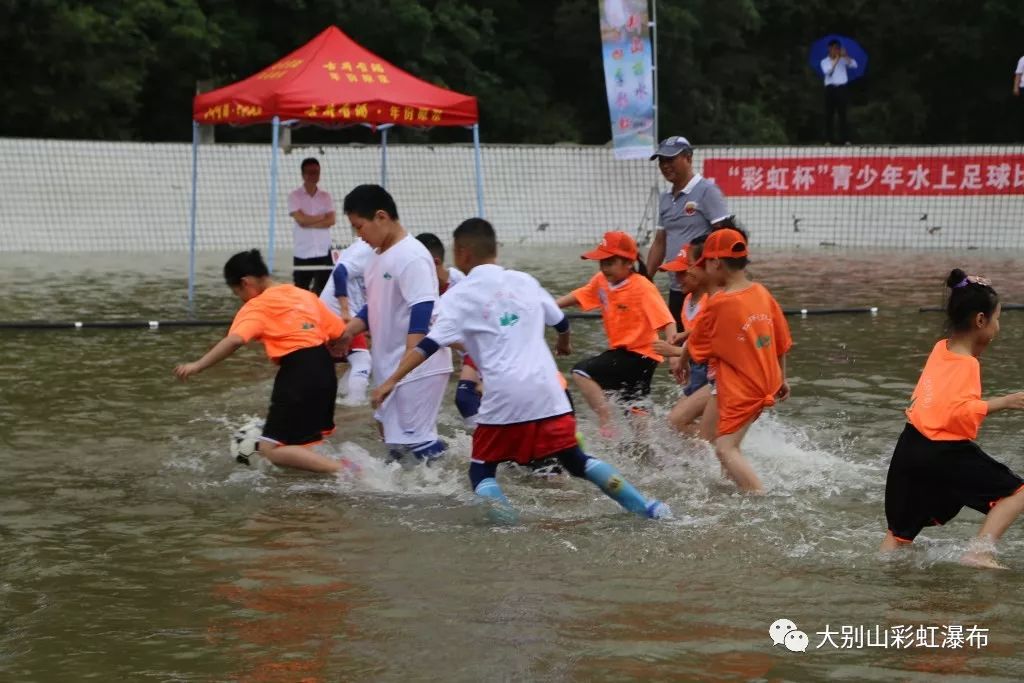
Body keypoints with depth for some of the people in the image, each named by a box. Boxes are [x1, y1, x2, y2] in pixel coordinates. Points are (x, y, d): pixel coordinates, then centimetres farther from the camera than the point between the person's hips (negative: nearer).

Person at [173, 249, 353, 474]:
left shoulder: (257, 306, -2)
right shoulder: (306, 295, 17)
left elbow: (235, 340, -19)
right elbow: (340, 331, 16)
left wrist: (197, 366, -21)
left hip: (297, 371, -8)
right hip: (324, 367, 8)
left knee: (271, 450, -6)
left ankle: (342, 471, -17)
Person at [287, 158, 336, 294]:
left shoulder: (325, 197, 9)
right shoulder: (295, 196, 0)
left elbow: (331, 221, -3)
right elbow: (301, 220, -12)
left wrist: (309, 223, -10)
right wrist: (322, 217, -2)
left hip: (323, 252, 2)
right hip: (302, 253, -2)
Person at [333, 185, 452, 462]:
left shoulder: (411, 257, -18)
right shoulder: (379, 257, 12)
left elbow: (423, 310, -25)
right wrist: (348, 332, 6)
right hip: (390, 366, 10)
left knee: (415, 438, -10)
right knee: (391, 434, 16)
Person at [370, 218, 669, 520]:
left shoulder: (458, 297, 2)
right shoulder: (524, 281, 16)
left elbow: (429, 345, -10)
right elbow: (561, 322, 28)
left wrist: (392, 381, -15)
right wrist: (564, 345, 50)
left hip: (504, 396, -4)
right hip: (547, 389, 4)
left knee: (481, 470, 10)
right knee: (576, 460, 15)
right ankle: (645, 507, 5)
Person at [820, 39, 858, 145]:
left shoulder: (843, 60, 9)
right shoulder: (824, 61, 6)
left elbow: (854, 65, -5)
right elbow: (827, 71, -13)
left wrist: (845, 56, -15)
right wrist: (836, 59, -14)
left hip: (842, 88, 0)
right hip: (830, 88, 0)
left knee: (842, 114, -2)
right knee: (829, 114, -1)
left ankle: (845, 139, -3)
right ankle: (829, 139, 1)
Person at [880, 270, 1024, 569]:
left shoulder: (941, 348, 11)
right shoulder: (966, 365, -13)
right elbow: (958, 411, -25)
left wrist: (977, 351, 20)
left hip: (911, 447, 8)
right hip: (945, 453, -8)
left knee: (900, 533, 18)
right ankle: (979, 552, -13)